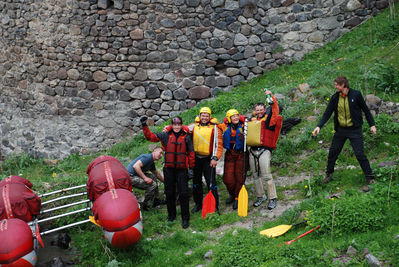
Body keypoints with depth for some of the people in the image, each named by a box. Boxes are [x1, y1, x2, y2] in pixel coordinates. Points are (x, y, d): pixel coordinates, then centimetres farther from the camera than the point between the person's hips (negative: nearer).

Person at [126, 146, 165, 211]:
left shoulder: (152, 162, 16)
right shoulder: (148, 157, -15)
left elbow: (157, 174, 32)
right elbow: (135, 166, -28)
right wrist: (145, 178, -28)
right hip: (130, 177, -10)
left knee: (153, 177, 17)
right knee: (153, 184, -18)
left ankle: (156, 200, 19)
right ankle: (145, 205, -4)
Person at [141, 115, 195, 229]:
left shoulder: (186, 137, 0)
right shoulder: (166, 135, 3)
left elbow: (191, 153, 4)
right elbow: (150, 136, 10)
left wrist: (191, 168, 1)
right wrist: (144, 126, 0)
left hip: (181, 169, -2)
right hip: (169, 169, 2)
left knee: (183, 194, -4)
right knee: (169, 193, 9)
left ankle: (185, 218, 5)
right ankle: (171, 214, 26)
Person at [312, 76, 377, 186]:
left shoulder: (356, 95, -9)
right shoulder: (335, 97, -1)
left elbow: (366, 110, 1)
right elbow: (327, 113, 2)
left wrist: (372, 125, 0)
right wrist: (319, 126, -10)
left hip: (354, 130, -4)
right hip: (340, 129, 4)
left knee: (360, 154, -6)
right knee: (333, 152, 7)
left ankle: (370, 177, 8)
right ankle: (329, 174, 26)